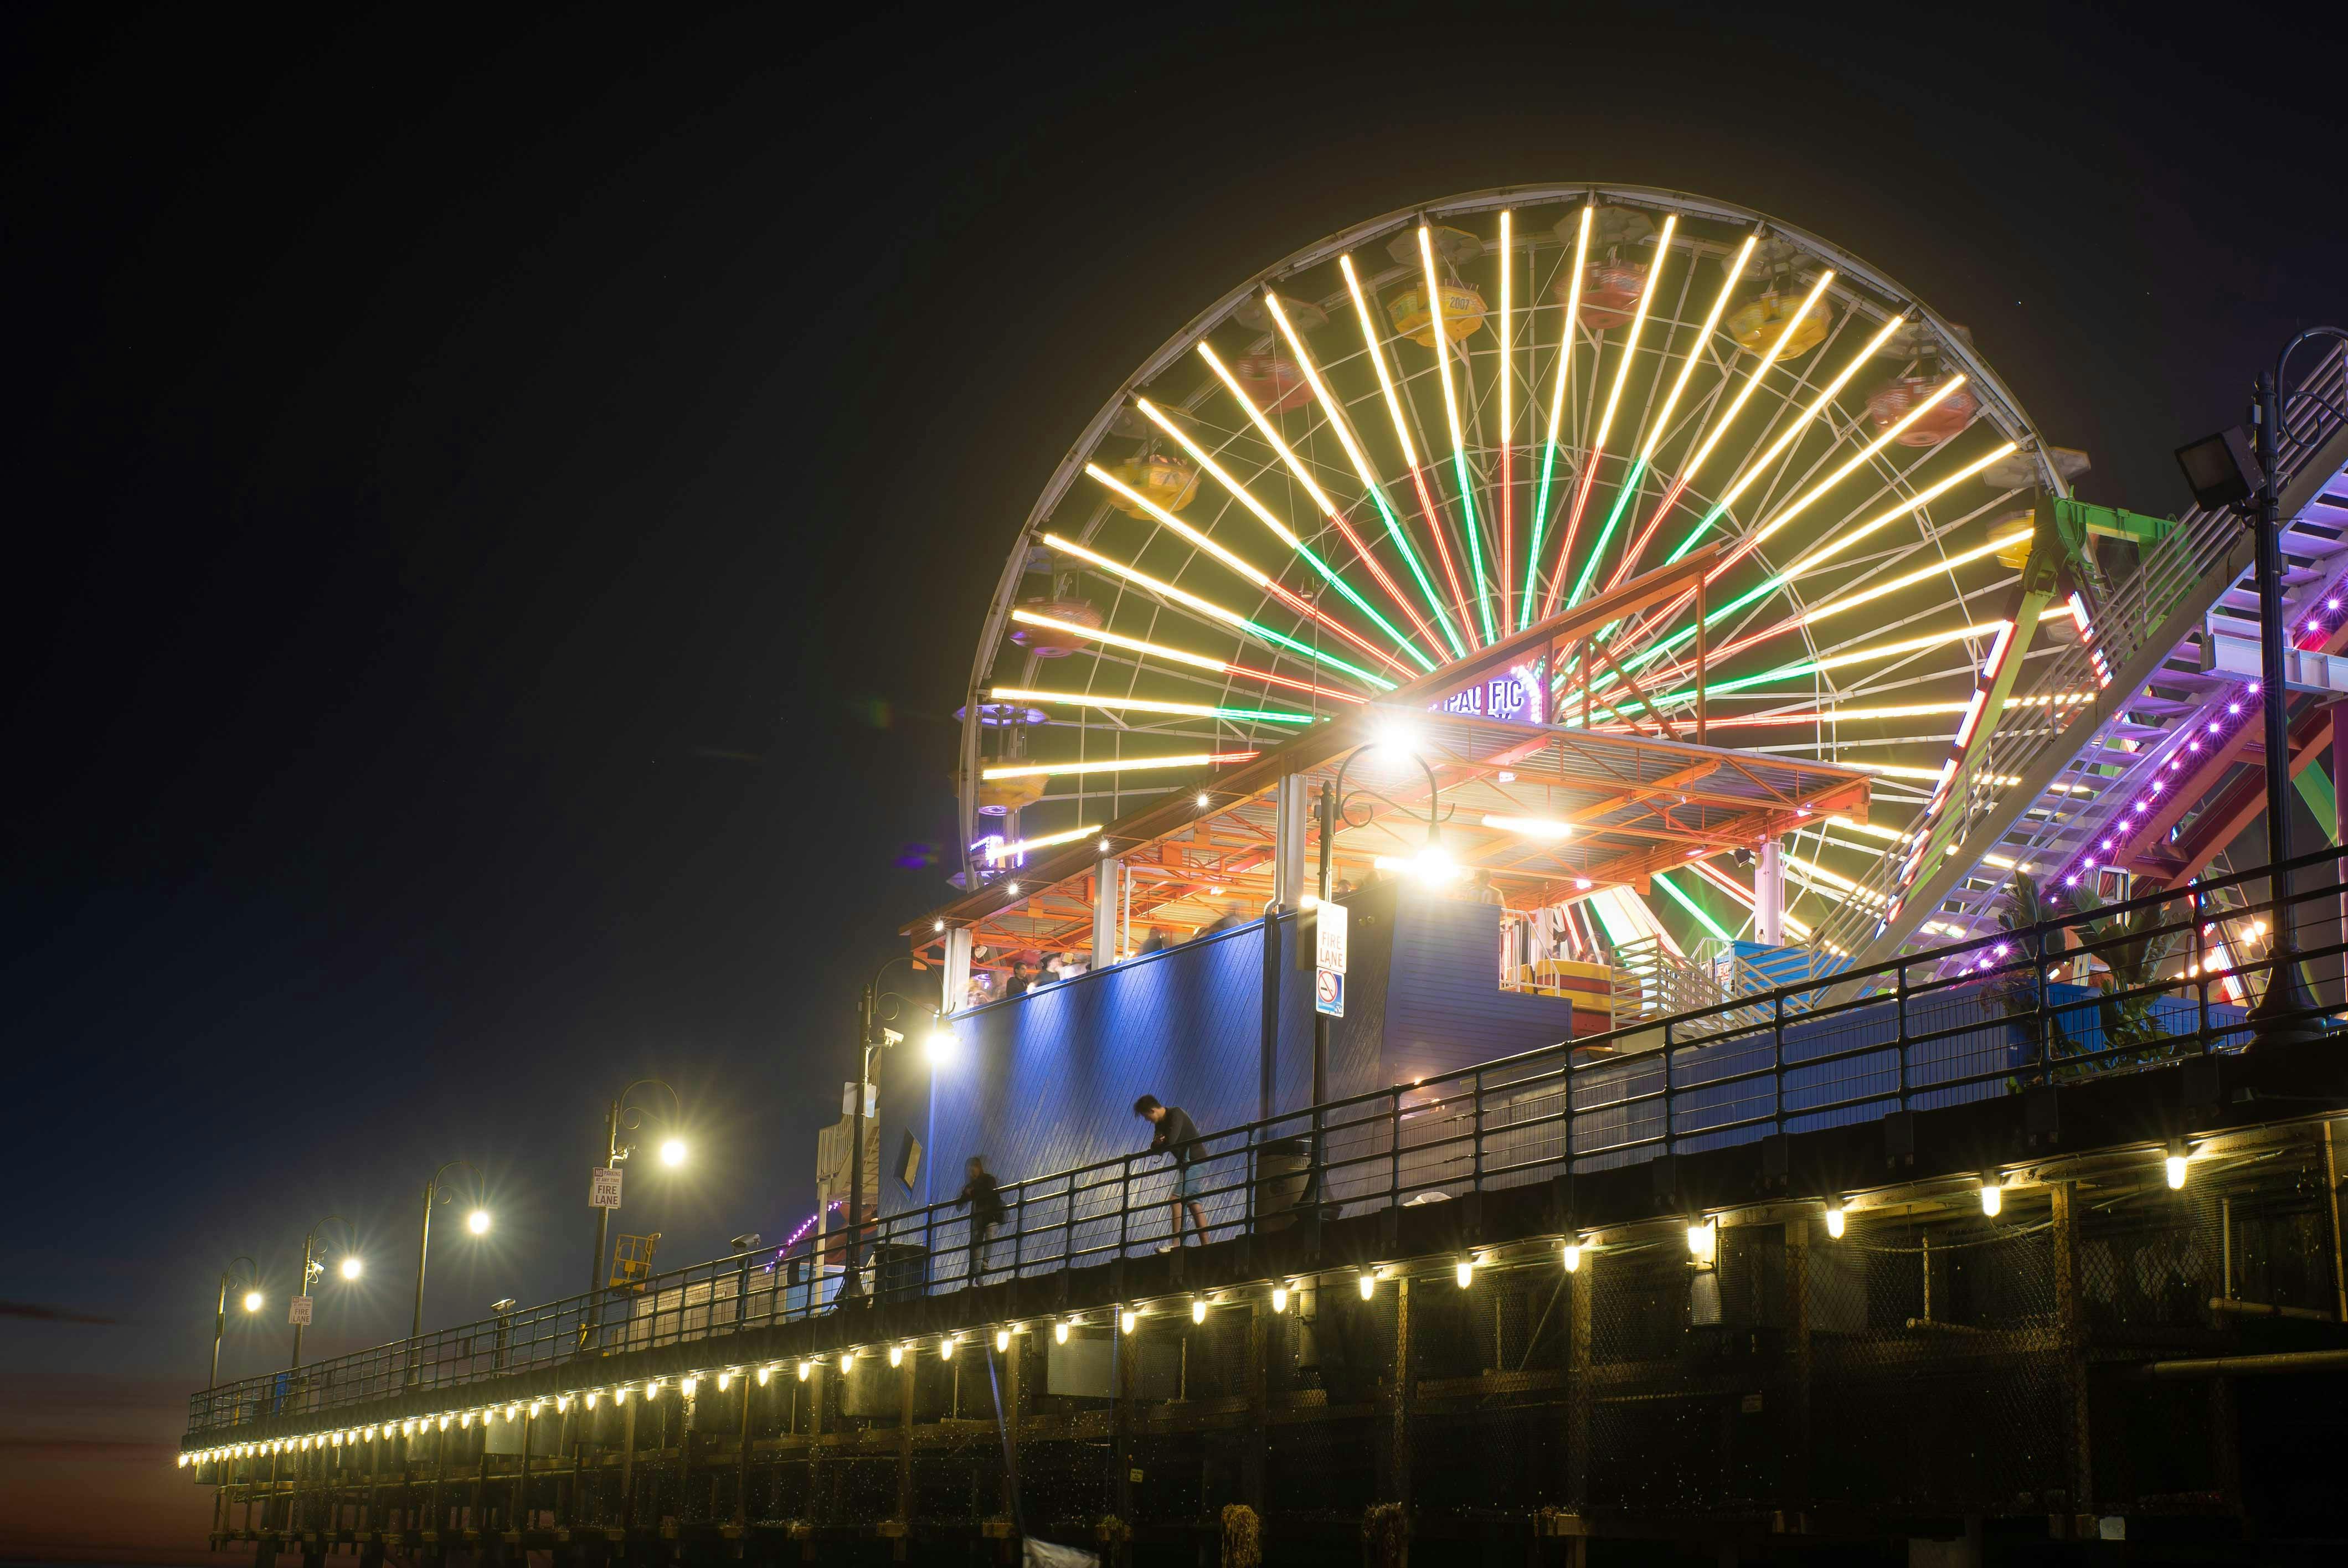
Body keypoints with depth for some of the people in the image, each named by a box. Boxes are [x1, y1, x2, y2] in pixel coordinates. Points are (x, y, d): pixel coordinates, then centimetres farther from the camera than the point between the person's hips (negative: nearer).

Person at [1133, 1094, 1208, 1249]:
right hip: (1186, 1163, 10)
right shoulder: (1161, 1124, 14)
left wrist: (1157, 1146, -4)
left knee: (1177, 1199, -17)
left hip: (1195, 1161, -10)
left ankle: (1176, 1243, -22)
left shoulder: (1176, 1114, -14)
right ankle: (1205, 1246, 4)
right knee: (1194, 1204, 6)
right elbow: (1155, 1148, 10)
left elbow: (1171, 1142, -24)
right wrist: (1157, 1143, -14)